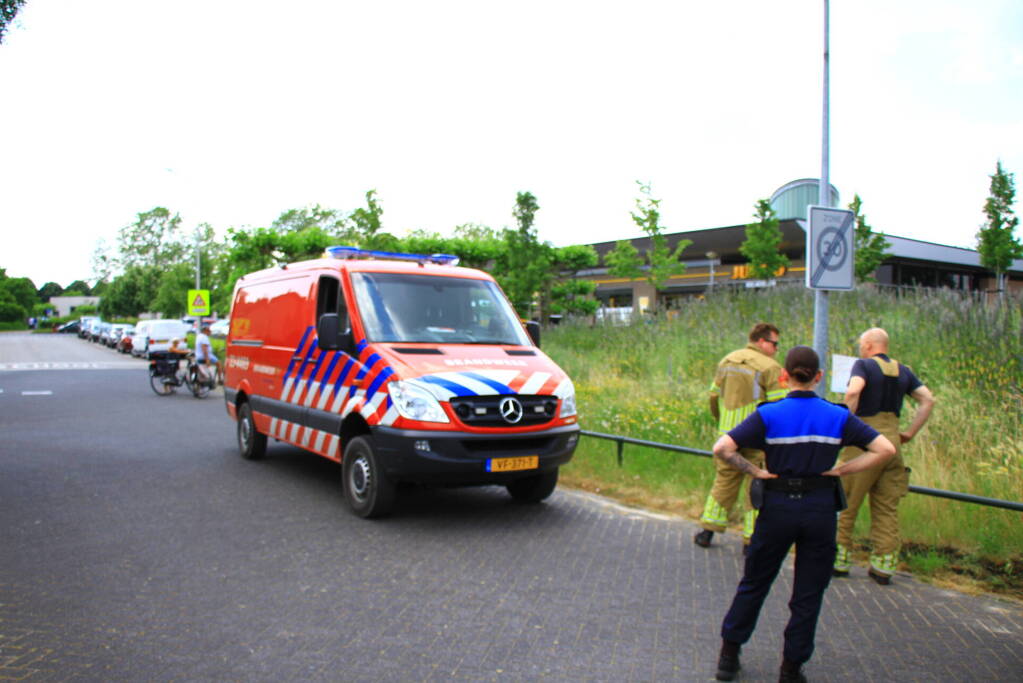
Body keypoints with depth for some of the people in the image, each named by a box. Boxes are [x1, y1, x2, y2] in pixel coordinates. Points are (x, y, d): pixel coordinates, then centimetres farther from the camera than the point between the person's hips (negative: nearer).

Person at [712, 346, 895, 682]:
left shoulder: (768, 414, -9)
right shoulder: (838, 416, -3)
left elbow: (722, 448, -19)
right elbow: (885, 449, -6)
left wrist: (755, 471, -8)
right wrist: (842, 469, -5)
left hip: (777, 506, 0)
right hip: (820, 509, 1)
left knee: (754, 583, 16)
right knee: (808, 594, 14)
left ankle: (729, 656, 25)